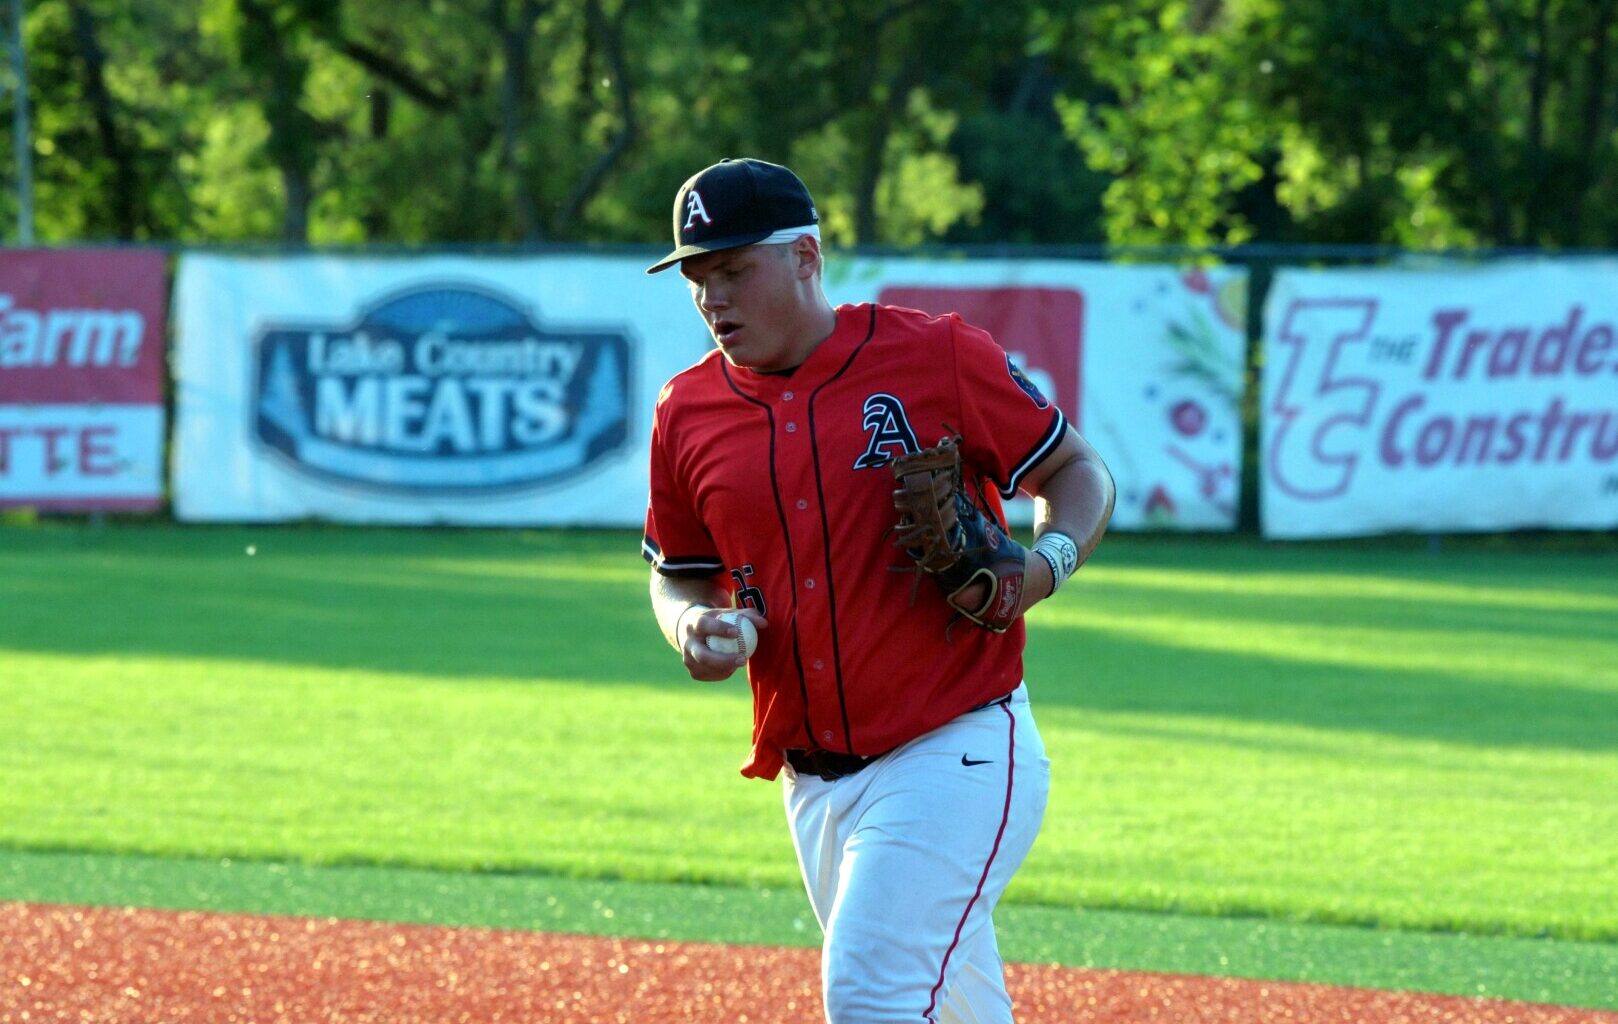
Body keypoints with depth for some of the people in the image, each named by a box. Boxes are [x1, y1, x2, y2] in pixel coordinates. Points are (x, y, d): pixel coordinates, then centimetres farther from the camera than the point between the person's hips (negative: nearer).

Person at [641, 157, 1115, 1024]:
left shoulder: (938, 358, -6)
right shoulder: (688, 412, 7)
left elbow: (1077, 472, 4)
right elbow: (678, 575, 20)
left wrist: (1048, 562, -16)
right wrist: (691, 627, -3)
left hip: (953, 756, -6)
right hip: (814, 782, 6)